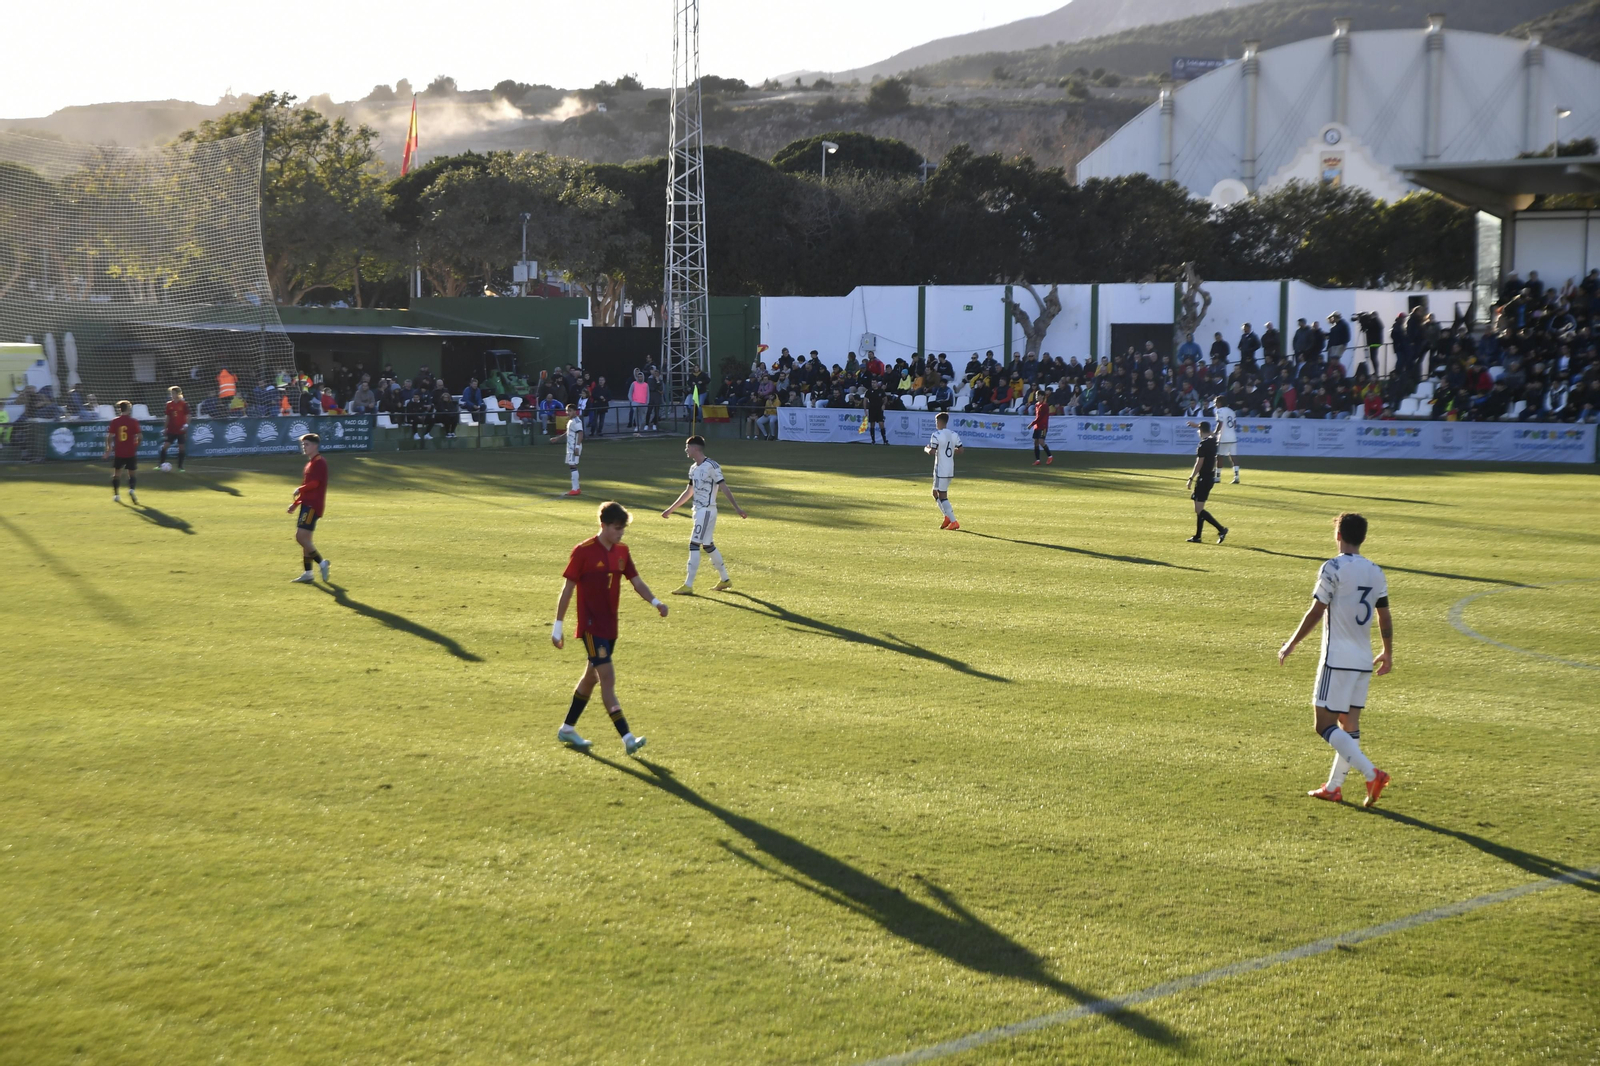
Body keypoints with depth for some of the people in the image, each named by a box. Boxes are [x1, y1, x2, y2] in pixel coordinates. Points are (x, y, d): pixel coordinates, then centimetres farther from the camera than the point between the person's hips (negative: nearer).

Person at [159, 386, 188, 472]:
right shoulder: (169, 404, 6)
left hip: (180, 430, -3)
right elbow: (167, 417, 12)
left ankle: (180, 466, 12)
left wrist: (186, 425, -19)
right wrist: (165, 428, 10)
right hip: (171, 430, 3)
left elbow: (188, 416, -4)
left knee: (181, 447, 2)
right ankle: (161, 464, 1)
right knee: (165, 446, -5)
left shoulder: (184, 404, -5)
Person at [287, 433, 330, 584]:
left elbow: (314, 483, -22)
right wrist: (296, 503, 21)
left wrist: (299, 490, -7)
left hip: (312, 506, -10)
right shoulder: (311, 463, 21)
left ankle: (321, 562, -7)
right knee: (303, 539, 8)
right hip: (307, 504, 10)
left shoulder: (319, 463, -10)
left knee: (301, 537, -16)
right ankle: (308, 574, 10)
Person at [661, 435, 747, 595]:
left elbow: (724, 488, -17)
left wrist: (737, 508, -23)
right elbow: (688, 492, 24)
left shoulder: (711, 466, -14)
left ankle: (688, 585, -10)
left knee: (694, 545, -11)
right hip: (698, 510, 9)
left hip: (707, 511, -9)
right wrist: (671, 509, 27)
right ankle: (725, 579, 26)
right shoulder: (693, 468, 13)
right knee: (707, 545, 14)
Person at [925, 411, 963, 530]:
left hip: (941, 470, -8)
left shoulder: (936, 435, -14)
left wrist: (926, 449, 1)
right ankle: (948, 516, 10)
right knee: (936, 493, 20)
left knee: (942, 496, -3)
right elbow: (960, 450, 9)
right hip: (950, 469, 8)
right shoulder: (954, 434, 8)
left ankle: (953, 521, -8)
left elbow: (932, 452, -20)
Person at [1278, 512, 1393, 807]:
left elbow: (1316, 613, -12)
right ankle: (1333, 787, 16)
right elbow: (1385, 617, 10)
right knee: (1349, 722, 11)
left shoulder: (1333, 569, -12)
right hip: (1364, 659, 7)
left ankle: (1372, 774, -16)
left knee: (1325, 723, -5)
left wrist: (1291, 645, -2)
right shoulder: (1376, 572, 7)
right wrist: (1388, 654, 22)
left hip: (1337, 658, -7)